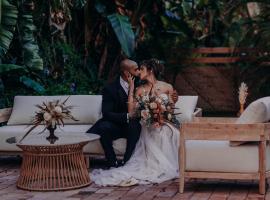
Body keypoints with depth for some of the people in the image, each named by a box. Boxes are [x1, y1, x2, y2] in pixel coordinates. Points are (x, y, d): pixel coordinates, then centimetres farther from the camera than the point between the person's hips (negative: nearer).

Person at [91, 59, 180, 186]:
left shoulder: (167, 87, 7)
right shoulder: (140, 90, 9)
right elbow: (131, 111, -2)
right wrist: (131, 88, -2)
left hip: (165, 126, 1)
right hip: (149, 128, -1)